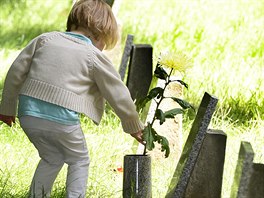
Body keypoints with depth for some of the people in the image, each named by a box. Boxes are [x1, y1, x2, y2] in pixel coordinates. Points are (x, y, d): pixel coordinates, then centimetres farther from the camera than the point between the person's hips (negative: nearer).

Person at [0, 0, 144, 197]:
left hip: (28, 115, 5)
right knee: (79, 161, 19)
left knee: (52, 158, 27)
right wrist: (134, 127, 21)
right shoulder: (95, 57, 1)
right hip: (62, 120, -5)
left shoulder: (45, 39, 12)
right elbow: (118, 94, 8)